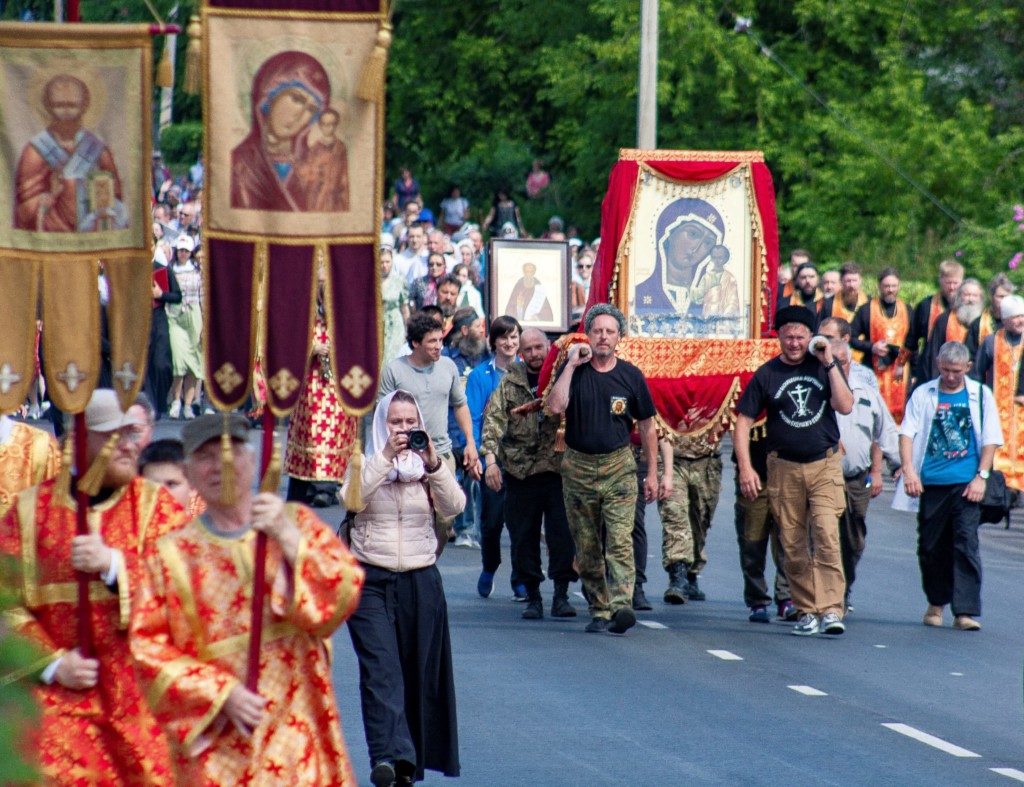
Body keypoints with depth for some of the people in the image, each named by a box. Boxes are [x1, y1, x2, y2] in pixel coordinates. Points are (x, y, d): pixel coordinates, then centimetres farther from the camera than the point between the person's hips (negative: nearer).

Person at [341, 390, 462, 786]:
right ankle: (389, 755, -28)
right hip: (371, 579, -2)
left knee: (419, 675, 5)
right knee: (380, 669, -16)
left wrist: (434, 465, -20)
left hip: (421, 581, 2)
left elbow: (454, 507, -7)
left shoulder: (430, 467, 9)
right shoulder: (367, 464, 5)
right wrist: (386, 457, -21)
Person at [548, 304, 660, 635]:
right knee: (587, 548, 6)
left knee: (620, 541, -16)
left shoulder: (630, 376, 4)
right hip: (578, 467, 2)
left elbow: (646, 426, 11)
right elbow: (555, 406, -16)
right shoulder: (574, 371, 3)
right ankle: (599, 610, 14)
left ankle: (622, 605, -28)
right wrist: (571, 365, -13)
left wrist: (652, 473, 8)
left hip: (618, 466, -1)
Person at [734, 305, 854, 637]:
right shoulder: (766, 375, 3)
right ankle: (807, 611, 13)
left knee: (826, 535, -16)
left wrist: (829, 364, -11)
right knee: (793, 546, 3)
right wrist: (745, 468, -5)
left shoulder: (824, 367, 4)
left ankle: (831, 610, -19)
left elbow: (845, 406, -9)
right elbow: (743, 422, 4)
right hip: (784, 469, 1)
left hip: (824, 465, -1)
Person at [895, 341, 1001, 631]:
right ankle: (936, 603, 25)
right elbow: (907, 433, 2)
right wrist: (909, 471, -12)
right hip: (930, 484, 2)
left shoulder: (980, 395, 8)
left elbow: (991, 439, 7)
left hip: (966, 485, -1)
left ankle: (966, 611, -13)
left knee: (966, 544, -10)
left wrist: (981, 476, -4)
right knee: (930, 547, 7)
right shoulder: (923, 395, 8)